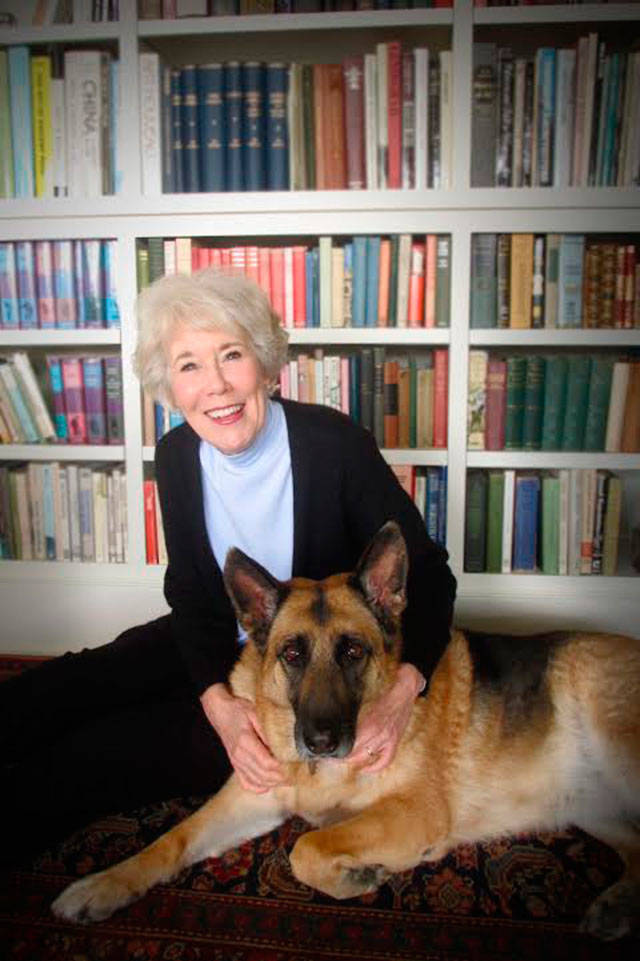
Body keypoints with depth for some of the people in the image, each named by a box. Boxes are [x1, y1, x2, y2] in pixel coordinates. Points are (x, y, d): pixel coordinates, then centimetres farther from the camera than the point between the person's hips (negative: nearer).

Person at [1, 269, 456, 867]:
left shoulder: (334, 443, -22)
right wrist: (217, 700, -21)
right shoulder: (177, 455, -8)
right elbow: (189, 593, -3)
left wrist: (404, 686, -33)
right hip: (216, 647, 5)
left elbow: (426, 571, -16)